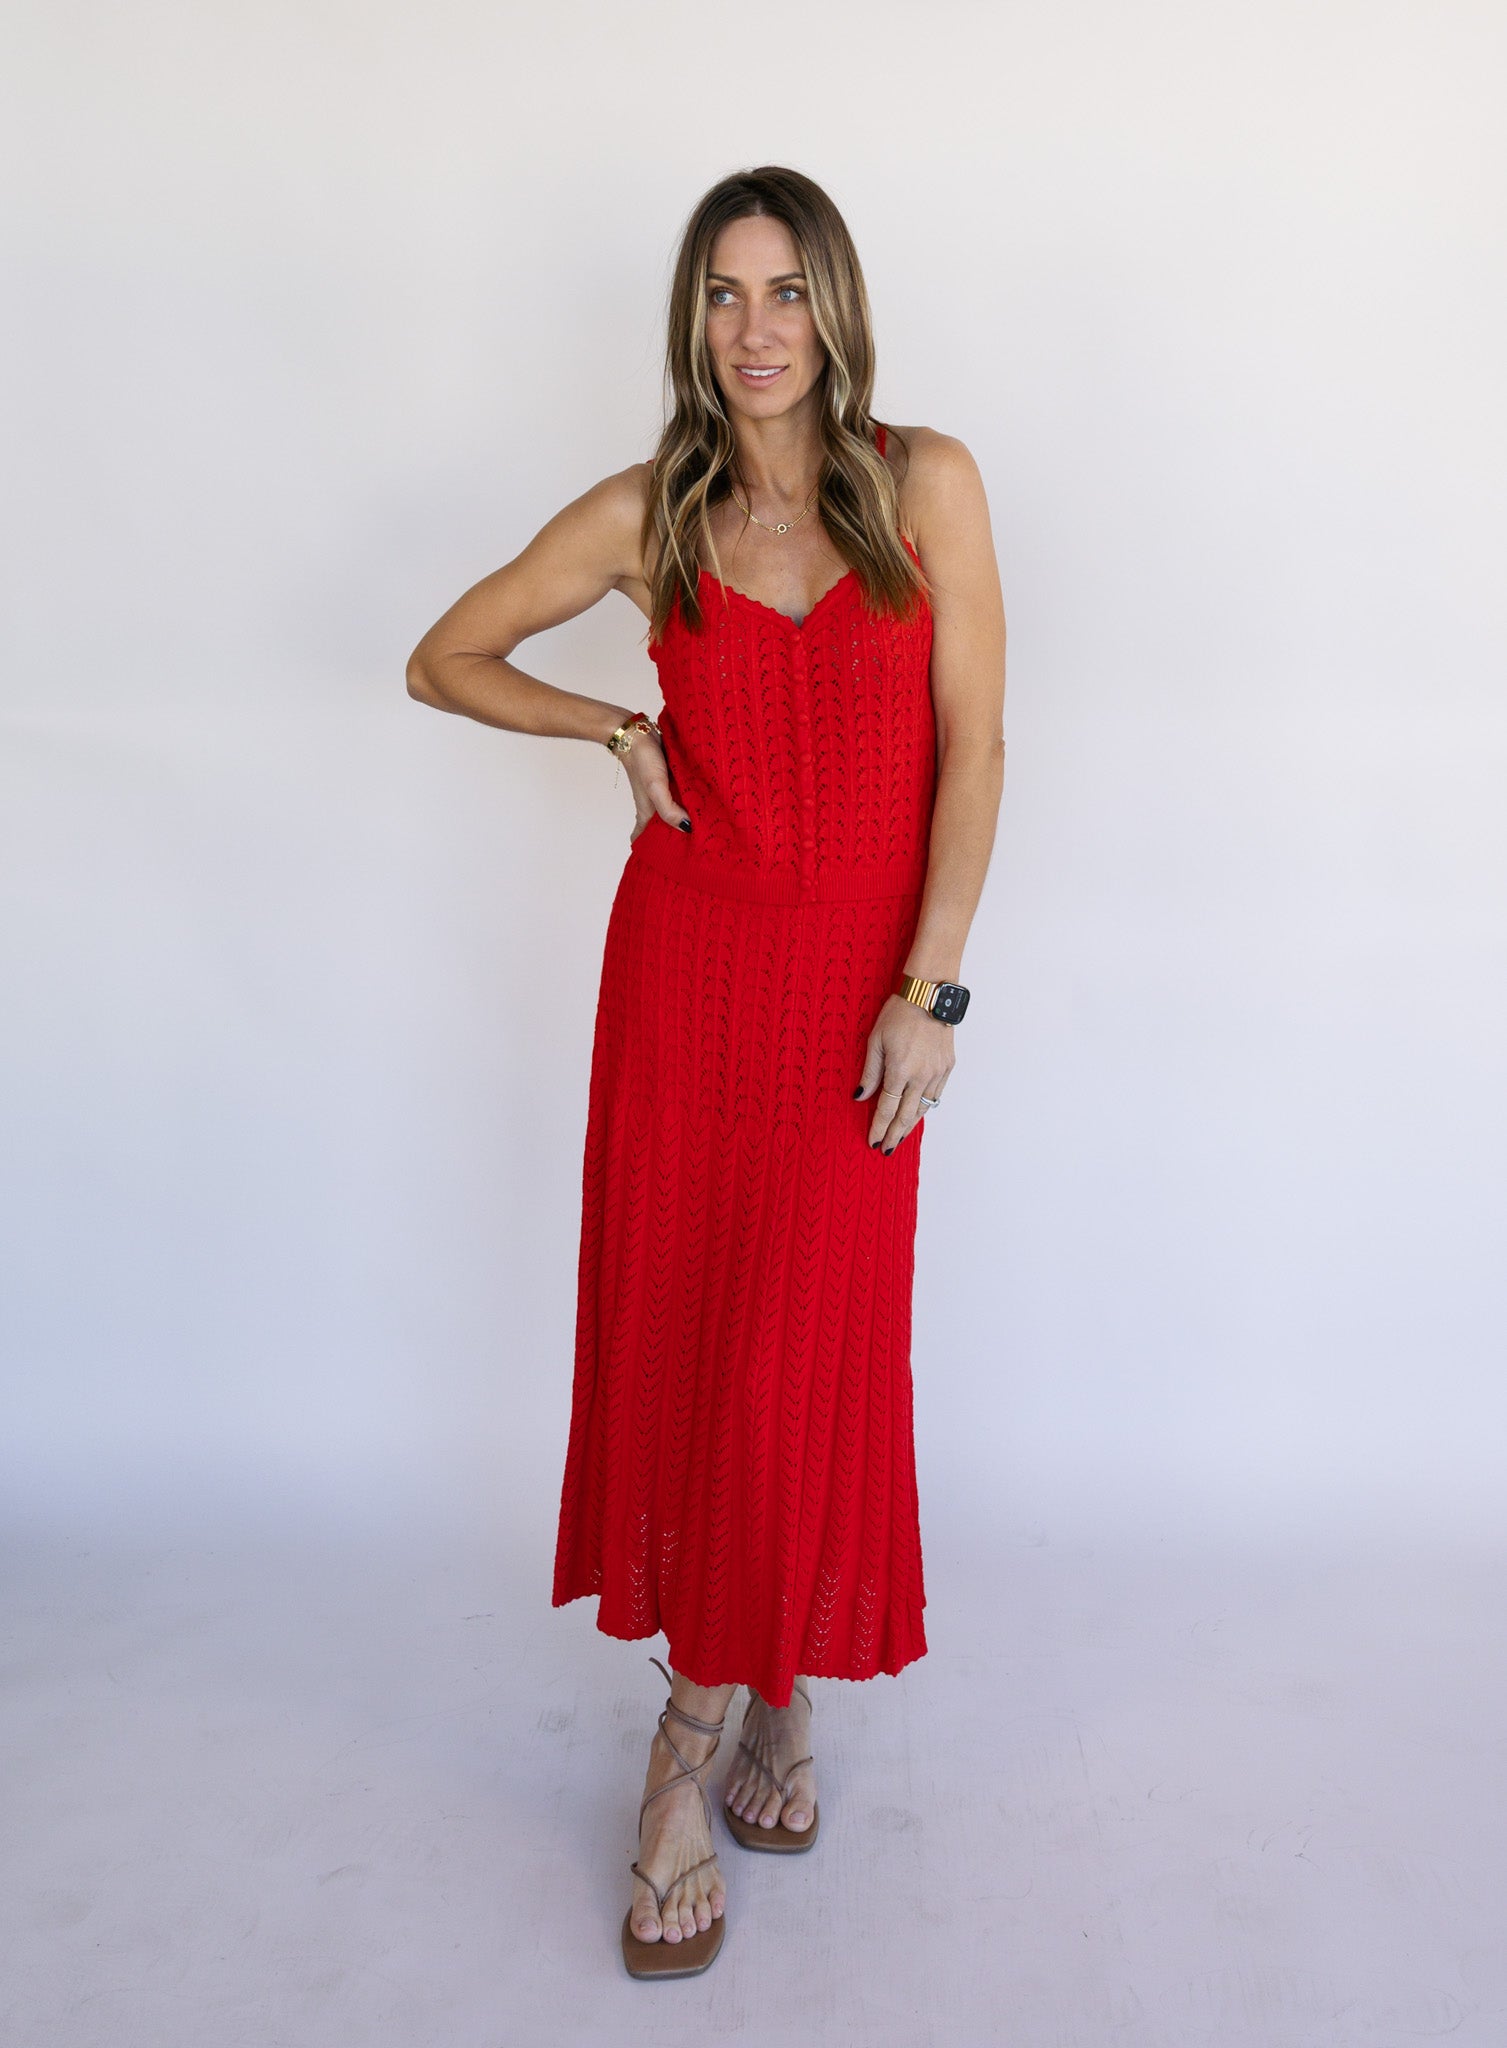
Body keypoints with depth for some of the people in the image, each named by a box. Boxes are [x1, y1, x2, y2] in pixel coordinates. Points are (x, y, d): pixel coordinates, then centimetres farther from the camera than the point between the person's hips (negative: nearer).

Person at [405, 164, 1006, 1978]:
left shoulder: (927, 484, 1)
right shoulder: (645, 515, 4)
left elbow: (971, 744, -3)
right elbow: (444, 659, 14)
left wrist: (929, 988, -9)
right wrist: (615, 725, 0)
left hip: (858, 984, -1)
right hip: (685, 963, 1)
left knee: (811, 1351, 1)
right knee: (675, 1329, 5)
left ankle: (704, 1724, 23)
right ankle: (765, 1695, 28)